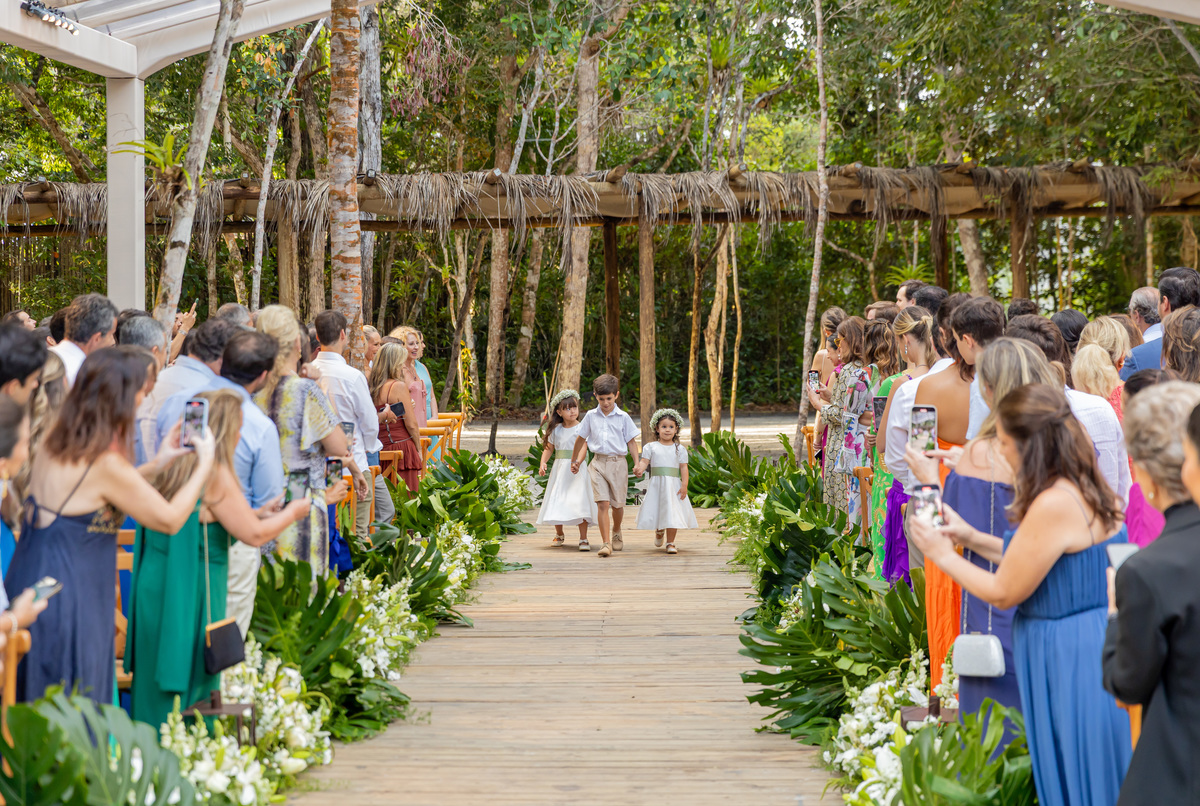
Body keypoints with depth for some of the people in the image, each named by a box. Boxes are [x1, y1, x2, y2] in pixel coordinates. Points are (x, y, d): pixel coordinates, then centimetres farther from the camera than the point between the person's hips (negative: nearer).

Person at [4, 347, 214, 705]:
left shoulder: (56, 441, 3)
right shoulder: (106, 464, -22)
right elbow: (170, 520, -11)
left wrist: (157, 464, 20)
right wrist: (204, 465, 2)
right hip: (65, 604, -9)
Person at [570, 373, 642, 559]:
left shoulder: (623, 418, 2)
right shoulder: (591, 416, 6)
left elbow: (631, 442, 5)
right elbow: (581, 439, 17)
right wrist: (574, 461, 19)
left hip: (617, 462, 0)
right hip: (598, 462, 0)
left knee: (617, 504, 10)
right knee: (602, 503, -12)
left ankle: (616, 532, 40)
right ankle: (606, 543, -14)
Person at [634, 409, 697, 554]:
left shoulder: (680, 449, 6)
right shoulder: (651, 447, 5)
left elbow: (684, 468, 2)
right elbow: (644, 462, -4)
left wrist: (684, 485, -8)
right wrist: (640, 469, -27)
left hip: (674, 485, 0)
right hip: (656, 485, 0)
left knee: (673, 513, -5)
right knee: (656, 511, 5)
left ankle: (670, 543, 2)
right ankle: (658, 532, 37)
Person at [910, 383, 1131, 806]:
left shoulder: (1053, 506, -23)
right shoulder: (1086, 489, 5)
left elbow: (1004, 592, -14)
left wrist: (943, 555, -2)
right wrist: (972, 538, 15)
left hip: (1066, 661, -9)